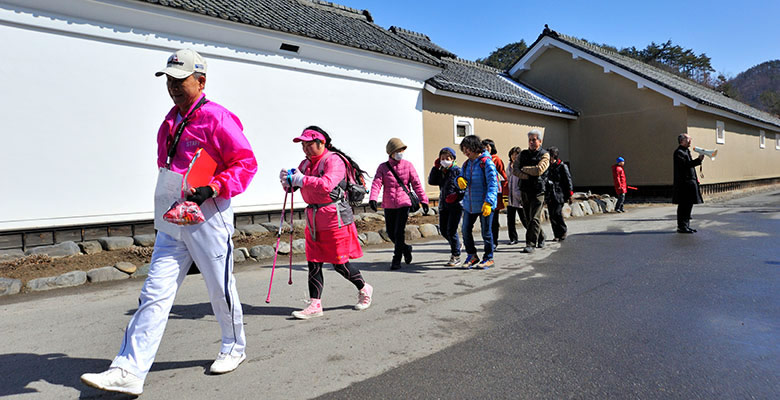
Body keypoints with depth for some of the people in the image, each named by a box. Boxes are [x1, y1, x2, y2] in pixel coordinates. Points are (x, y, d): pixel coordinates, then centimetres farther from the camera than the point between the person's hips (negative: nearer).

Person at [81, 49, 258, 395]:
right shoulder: (171, 120, 17)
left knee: (220, 289, 7)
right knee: (155, 293, 2)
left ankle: (234, 348, 29)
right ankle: (129, 371, 3)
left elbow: (246, 163, -13)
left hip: (208, 219, -7)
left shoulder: (217, 118, -10)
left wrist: (215, 188, -25)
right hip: (171, 224, 7)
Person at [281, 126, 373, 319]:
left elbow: (327, 184, -27)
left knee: (340, 263, 2)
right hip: (313, 219, 8)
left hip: (335, 218, -7)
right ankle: (315, 305, 11)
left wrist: (302, 180, -23)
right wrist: (287, 180, -5)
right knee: (313, 263, 4)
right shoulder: (306, 163, 14)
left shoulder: (333, 160, -11)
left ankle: (364, 289, 26)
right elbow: (295, 185, 17)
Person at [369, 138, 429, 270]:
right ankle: (405, 248, 35)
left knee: (399, 232, -8)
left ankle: (396, 259, 4)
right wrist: (373, 199, -26)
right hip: (389, 205, 2)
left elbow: (416, 184, 4)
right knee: (391, 232, 9)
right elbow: (376, 183, -10)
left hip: (404, 203, -2)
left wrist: (423, 200, -3)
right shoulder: (383, 167, 2)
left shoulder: (408, 165, 3)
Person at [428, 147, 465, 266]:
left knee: (451, 230, -9)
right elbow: (431, 181, 2)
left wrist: (456, 196, -21)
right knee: (443, 230, 12)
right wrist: (436, 167, -2)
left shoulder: (457, 170, -7)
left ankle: (456, 257, 3)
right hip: (443, 205, 7)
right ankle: (456, 245, 39)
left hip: (455, 205, -7)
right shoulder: (440, 171, 13)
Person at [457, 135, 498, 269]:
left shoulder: (486, 162, -11)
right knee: (466, 230, 8)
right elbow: (461, 176, 19)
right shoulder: (466, 164, 11)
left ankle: (489, 258, 20)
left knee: (486, 231, 5)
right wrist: (459, 179, -7)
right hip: (469, 204, 7)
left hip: (485, 204, -7)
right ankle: (472, 256, 25)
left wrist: (488, 202, -25)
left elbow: (493, 183, -17)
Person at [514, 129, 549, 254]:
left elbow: (538, 170, -16)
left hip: (538, 191, -5)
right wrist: (526, 176, -11)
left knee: (534, 218, -10)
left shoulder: (544, 155, -1)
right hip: (524, 190, 5)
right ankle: (540, 238, 30)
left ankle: (530, 244, -9)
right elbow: (515, 169, 4)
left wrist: (524, 169, -3)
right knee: (528, 218, 11)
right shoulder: (523, 154, 14)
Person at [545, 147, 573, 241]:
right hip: (549, 196, 5)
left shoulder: (562, 166, -2)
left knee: (557, 213, -13)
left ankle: (563, 233, 6)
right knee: (552, 216, 3)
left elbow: (568, 181, -1)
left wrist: (569, 195, -4)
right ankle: (557, 235, 13)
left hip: (559, 195, -5)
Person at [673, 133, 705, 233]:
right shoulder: (679, 152, -12)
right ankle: (681, 227, -2)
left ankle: (686, 226, 20)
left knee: (688, 204, 13)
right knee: (684, 205, -7)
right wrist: (699, 159, -27)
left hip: (690, 181, 10)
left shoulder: (686, 151, 19)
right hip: (684, 183, -10)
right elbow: (686, 165, -23)